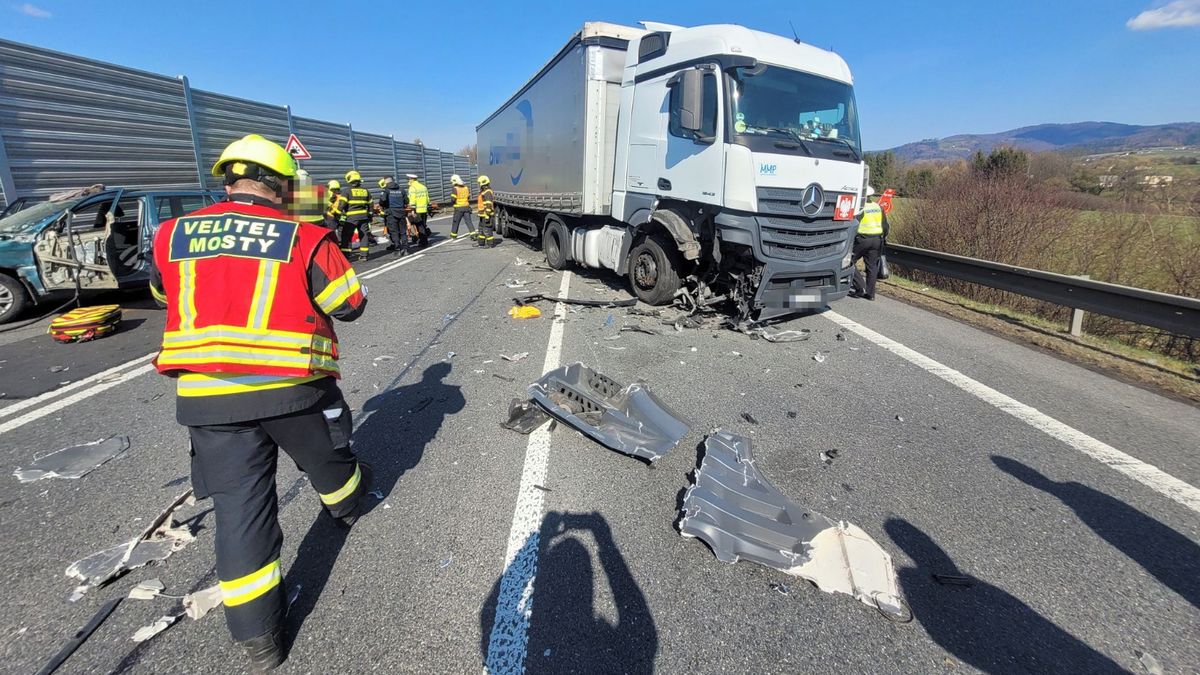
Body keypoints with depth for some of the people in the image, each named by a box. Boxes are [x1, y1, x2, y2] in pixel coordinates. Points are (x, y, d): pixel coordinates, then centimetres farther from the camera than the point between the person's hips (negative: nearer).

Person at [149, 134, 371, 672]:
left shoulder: (173, 235, 7)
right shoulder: (305, 238, -5)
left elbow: (163, 291, 25)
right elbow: (350, 305, -2)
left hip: (206, 396, 3)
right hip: (293, 388, -2)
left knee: (239, 508, 9)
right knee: (326, 460, 26)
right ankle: (346, 505, 57)